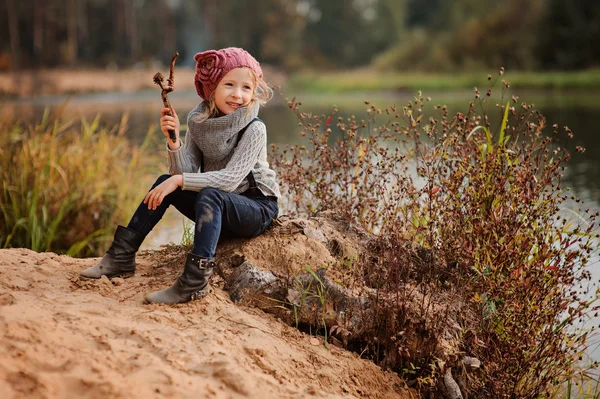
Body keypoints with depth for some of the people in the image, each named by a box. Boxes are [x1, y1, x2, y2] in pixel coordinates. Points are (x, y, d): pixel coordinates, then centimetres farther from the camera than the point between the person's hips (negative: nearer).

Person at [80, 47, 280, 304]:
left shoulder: (254, 129, -18)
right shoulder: (200, 123, -2)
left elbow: (230, 179, -28)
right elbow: (186, 173, -9)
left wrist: (180, 180, -32)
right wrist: (173, 141, -26)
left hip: (258, 208, -6)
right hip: (217, 210, 6)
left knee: (209, 195, -32)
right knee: (165, 183, -6)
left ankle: (195, 280, -36)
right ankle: (122, 257, -1)